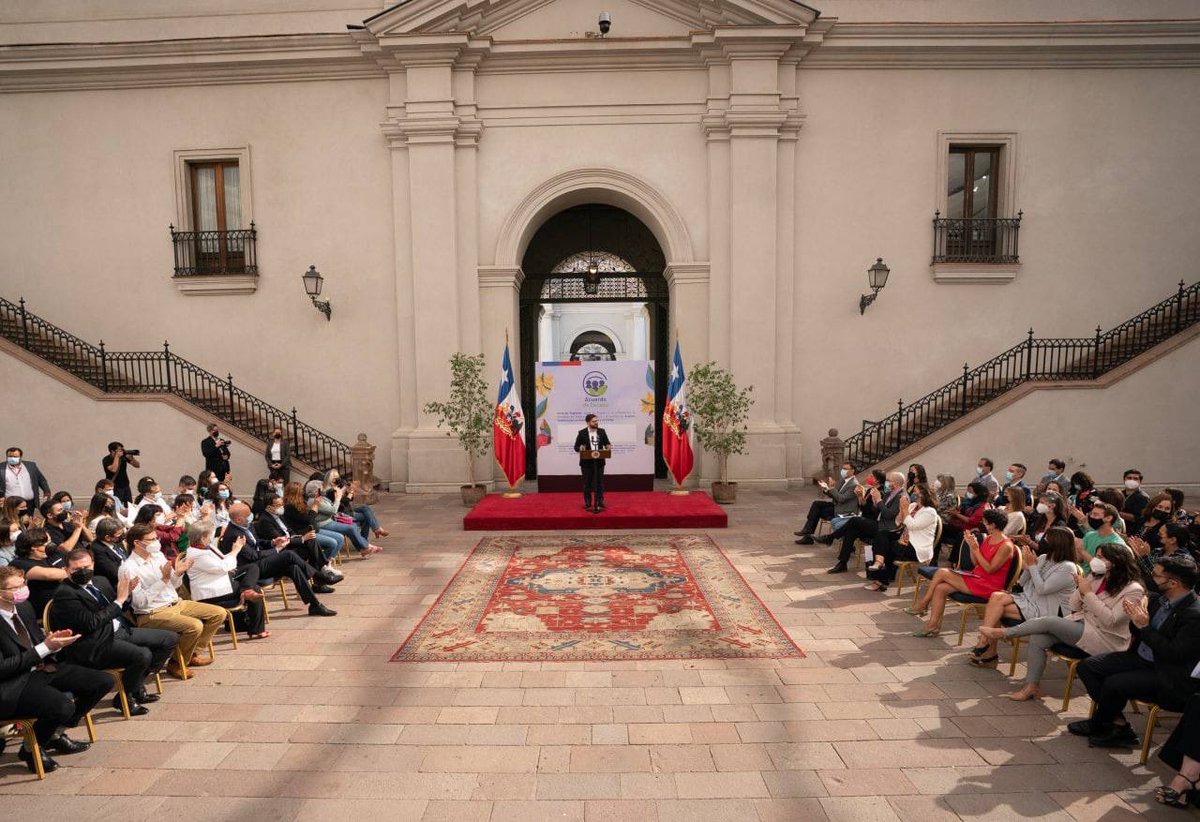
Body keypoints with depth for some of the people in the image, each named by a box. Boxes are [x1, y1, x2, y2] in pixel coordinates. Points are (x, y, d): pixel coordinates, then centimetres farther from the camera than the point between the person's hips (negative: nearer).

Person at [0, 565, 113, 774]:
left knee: (105, 681, -1)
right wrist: (45, 648, -22)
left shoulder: (24, 606, 5)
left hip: (41, 668, 8)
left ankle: (56, 735, 15)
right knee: (64, 706, -33)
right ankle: (30, 749, 0)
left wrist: (54, 641, -7)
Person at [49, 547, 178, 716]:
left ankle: (137, 684, 15)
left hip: (120, 630, 9)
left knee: (170, 639, 4)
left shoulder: (100, 581, 13)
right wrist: (119, 600, -16)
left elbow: (118, 611, 21)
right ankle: (124, 697, -3)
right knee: (143, 655, -30)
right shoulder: (64, 593, -12)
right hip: (96, 644, -9)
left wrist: (125, 593, 0)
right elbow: (91, 623, -21)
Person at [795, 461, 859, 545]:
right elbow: (833, 495, 10)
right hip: (836, 505, 9)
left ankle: (808, 532, 1)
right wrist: (826, 489, -9)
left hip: (844, 513, -9)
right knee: (816, 503, -7)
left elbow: (842, 499, -26)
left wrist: (831, 488, -29)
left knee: (817, 510, -14)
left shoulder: (854, 484, -20)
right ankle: (808, 533, -9)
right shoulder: (843, 479, 8)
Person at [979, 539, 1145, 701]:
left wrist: (1088, 592, -20)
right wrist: (1080, 588, -8)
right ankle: (1032, 685, -11)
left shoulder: (1133, 590, -9)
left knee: (1049, 621, -24)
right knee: (1037, 638, -18)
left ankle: (1003, 632, -8)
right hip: (1081, 624, 7)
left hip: (1104, 640, -7)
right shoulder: (1095, 577, 10)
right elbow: (1073, 607, 10)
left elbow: (1109, 620, -19)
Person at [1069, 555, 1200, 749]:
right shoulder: (1157, 599, 3)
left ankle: (1097, 725, 4)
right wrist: (1136, 619, -8)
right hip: (1140, 658, 9)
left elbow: (1175, 655, -24)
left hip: (1167, 675, -9)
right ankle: (1119, 725, -2)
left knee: (1114, 684, -26)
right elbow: (1137, 633, 13)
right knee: (1086, 666, -4)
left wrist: (1145, 626, -22)